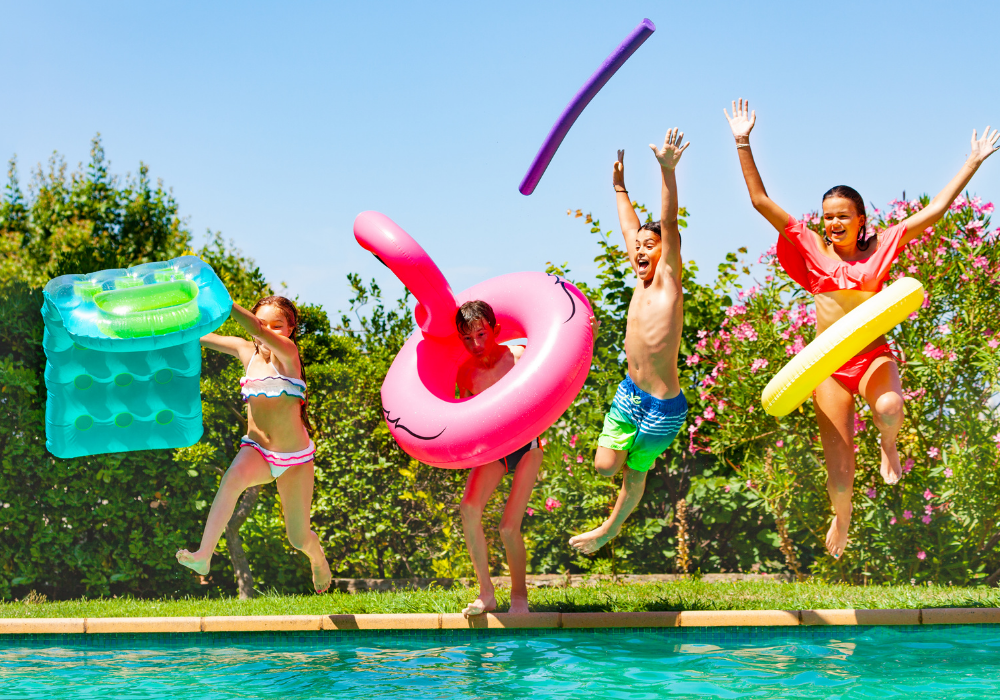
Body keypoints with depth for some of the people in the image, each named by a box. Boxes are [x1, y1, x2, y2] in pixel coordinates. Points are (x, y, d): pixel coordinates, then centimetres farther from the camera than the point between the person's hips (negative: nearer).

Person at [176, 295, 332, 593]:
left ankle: (318, 558, 43)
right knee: (234, 477, -36)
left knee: (299, 538, 6)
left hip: (295, 457, -2)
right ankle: (203, 555, -45)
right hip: (256, 449, 2)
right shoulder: (247, 351, 2)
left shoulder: (288, 352, -12)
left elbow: (259, 332, -32)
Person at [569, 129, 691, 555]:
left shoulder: (667, 280, -11)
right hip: (629, 392, 6)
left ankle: (610, 529, 33)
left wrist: (667, 171, -34)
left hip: (663, 406, -6)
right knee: (605, 466, 3)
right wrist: (620, 187, 29)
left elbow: (669, 225, -24)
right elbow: (630, 228, 19)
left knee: (635, 473, 12)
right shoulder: (641, 281, 5)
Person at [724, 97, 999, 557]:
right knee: (838, 460, 1)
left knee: (889, 407, -35)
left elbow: (936, 209, 1)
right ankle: (841, 519, 34)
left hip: (873, 355, -1)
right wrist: (742, 143, -7)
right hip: (829, 362, 1)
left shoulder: (880, 248, 1)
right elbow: (760, 200, -2)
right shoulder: (811, 248, 1)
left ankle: (888, 448, 2)